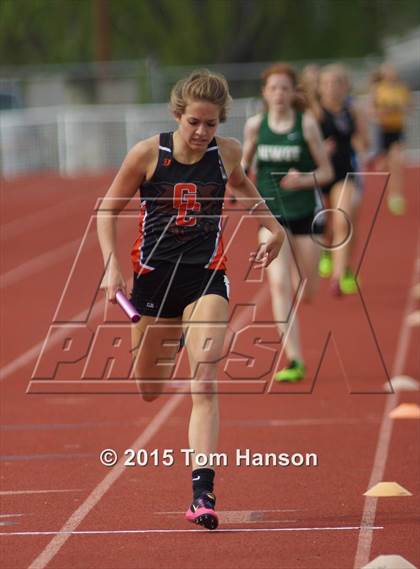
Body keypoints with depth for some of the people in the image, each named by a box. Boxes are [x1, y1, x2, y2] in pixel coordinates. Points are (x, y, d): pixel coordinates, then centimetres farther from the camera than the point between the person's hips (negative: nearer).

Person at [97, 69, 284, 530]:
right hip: (154, 274, 1)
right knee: (150, 391, 15)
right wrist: (112, 265, -11)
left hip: (206, 276, -1)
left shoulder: (227, 153, -3)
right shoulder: (147, 155, -10)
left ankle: (202, 491, -22)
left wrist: (273, 226, 20)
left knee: (204, 385, -17)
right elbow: (108, 211, 1)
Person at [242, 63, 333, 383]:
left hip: (304, 212, 0)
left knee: (307, 291, 9)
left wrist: (304, 180, -21)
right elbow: (246, 160, 15)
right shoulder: (255, 125, -1)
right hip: (271, 213, 0)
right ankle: (295, 362, -17)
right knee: (279, 284, -16)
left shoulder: (307, 124, -7)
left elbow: (326, 171, -2)